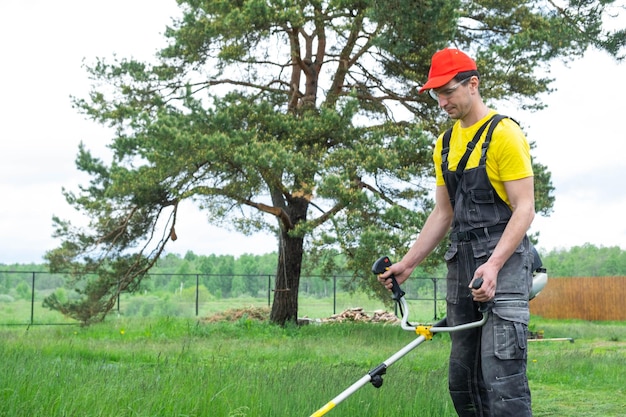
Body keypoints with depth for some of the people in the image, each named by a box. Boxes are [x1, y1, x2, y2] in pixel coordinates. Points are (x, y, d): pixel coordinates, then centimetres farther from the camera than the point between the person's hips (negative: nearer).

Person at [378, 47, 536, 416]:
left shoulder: (504, 134, -9)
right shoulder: (445, 144, 15)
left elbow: (524, 209, -13)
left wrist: (493, 265, -24)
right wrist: (408, 263, 14)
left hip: (503, 261, -8)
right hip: (461, 262, 8)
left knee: (501, 377, -14)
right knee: (463, 379, 7)